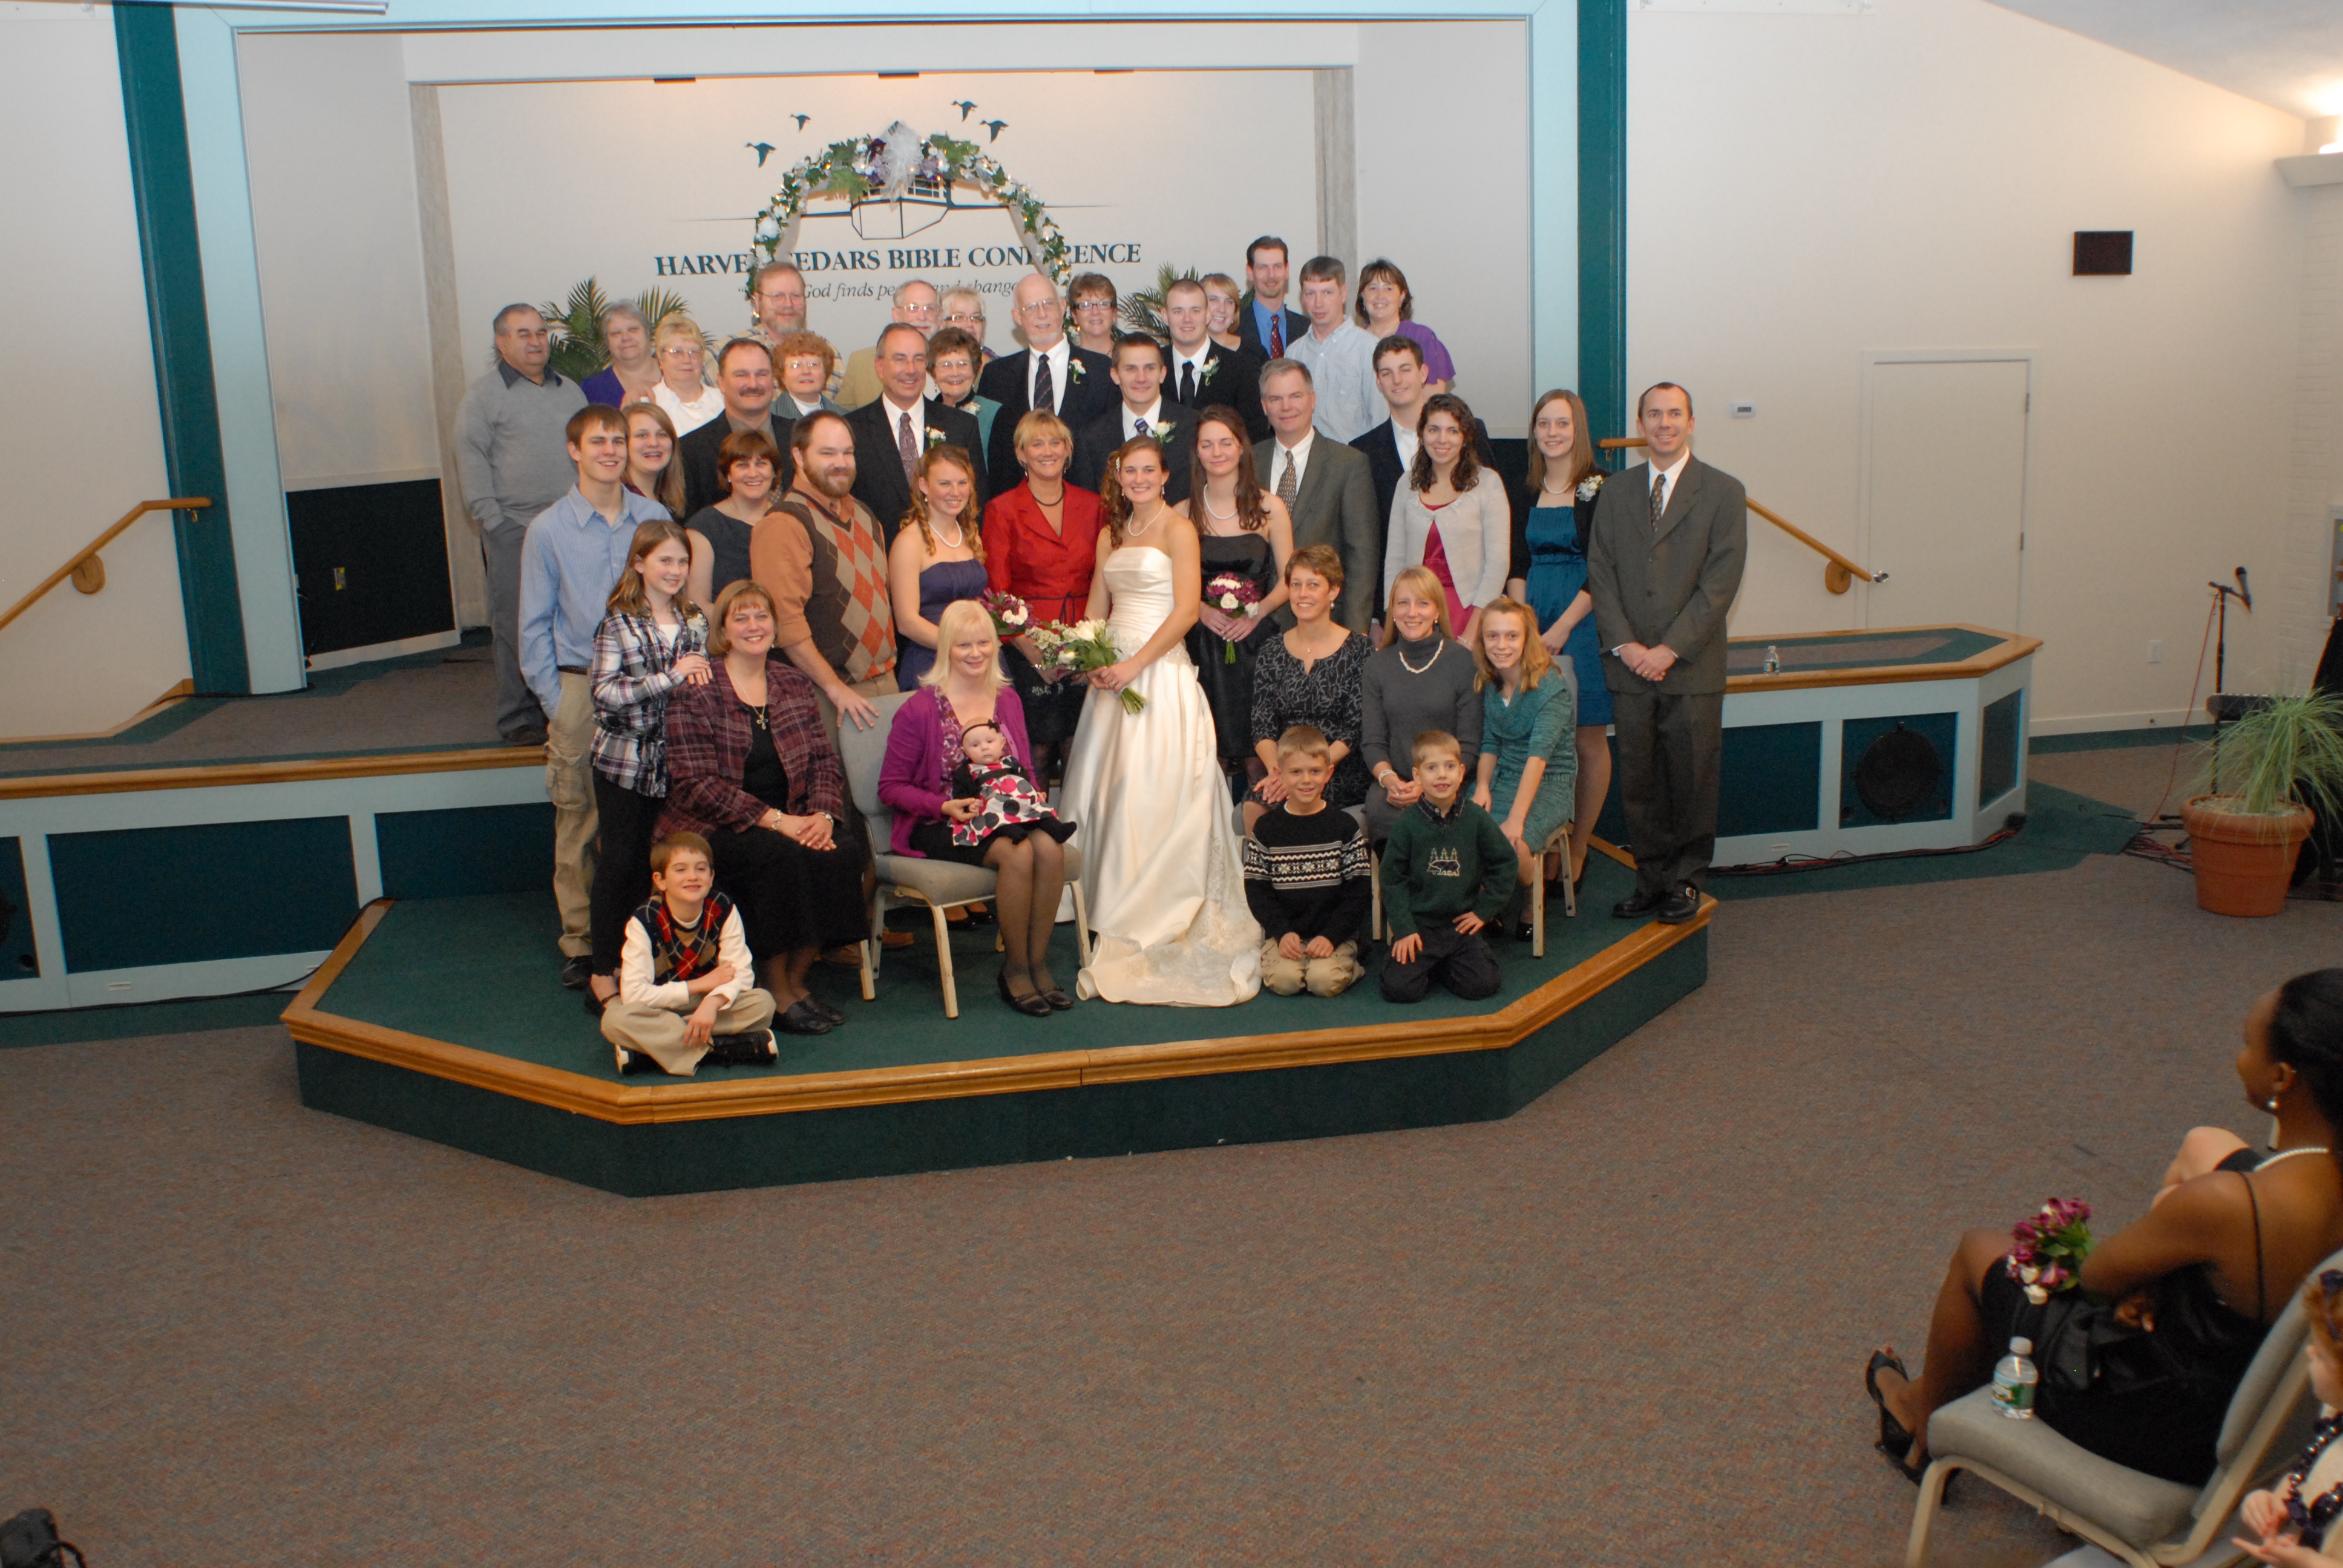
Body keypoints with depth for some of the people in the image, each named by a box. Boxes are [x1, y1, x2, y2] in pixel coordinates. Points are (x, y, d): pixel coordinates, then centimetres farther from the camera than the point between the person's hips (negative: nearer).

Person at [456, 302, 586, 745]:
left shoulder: (570, 390, 17)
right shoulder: (482, 395, 2)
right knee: (518, 625, -3)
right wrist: (492, 520, -10)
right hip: (514, 529, -4)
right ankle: (519, 718, 5)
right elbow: (471, 459, -3)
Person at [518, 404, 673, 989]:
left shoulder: (655, 518, 4)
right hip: (579, 686, -1)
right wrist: (556, 702, -3)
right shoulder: (548, 530, 0)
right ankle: (581, 944, 15)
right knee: (577, 822, 3)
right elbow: (536, 627, 3)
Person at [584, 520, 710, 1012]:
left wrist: (699, 674, -5)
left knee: (652, 864, 9)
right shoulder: (618, 623, -7)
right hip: (625, 759, -4)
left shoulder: (695, 622, 8)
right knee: (618, 862, -1)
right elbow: (605, 691, -16)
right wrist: (670, 677, -20)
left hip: (672, 761, 4)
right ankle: (603, 975, 7)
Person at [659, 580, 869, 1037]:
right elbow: (696, 785, -13)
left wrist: (822, 815, -13)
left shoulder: (795, 686, 12)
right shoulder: (696, 694, -5)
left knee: (842, 852, -24)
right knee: (779, 856, -33)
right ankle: (778, 992, -17)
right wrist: (774, 820, -21)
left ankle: (797, 977, -9)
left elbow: (825, 761, 8)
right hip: (713, 828, -4)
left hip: (791, 821, 5)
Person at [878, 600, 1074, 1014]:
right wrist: (946, 806, -18)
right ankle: (1015, 969, -15)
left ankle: (1038, 963, -16)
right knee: (1017, 853, -33)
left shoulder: (1008, 700, 12)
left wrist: (1031, 798, -4)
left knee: (1049, 845, -29)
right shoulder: (919, 710, -5)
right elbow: (891, 787, -3)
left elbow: (1026, 771, 20)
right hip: (938, 826, -5)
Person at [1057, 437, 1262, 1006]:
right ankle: (1105, 902, 14)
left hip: (1160, 672, -7)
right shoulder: (1111, 535, 17)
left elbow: (1187, 610, -12)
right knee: (1102, 784, 5)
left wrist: (1133, 665, -16)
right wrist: (1091, 659, 1)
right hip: (1114, 672, 7)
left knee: (1152, 786, -7)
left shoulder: (1178, 529, -3)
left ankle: (1155, 913, 0)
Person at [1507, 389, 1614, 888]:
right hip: (1531, 624, 5)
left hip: (1583, 622, -4)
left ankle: (1577, 849, 11)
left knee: (1587, 741, 2)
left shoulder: (1599, 490, -5)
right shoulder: (1527, 493, 12)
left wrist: (1562, 628, -14)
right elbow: (1518, 566, 11)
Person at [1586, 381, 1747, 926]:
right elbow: (1600, 573, 6)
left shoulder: (1723, 492, 1)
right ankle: (1652, 876, 19)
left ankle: (1687, 880, 18)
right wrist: (1624, 643, -7)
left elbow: (1721, 582, -6)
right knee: (1638, 780, 6)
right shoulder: (1615, 493, 11)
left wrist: (1670, 648, -13)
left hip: (1693, 667, -2)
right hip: (1630, 666, 3)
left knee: (1692, 778, 4)